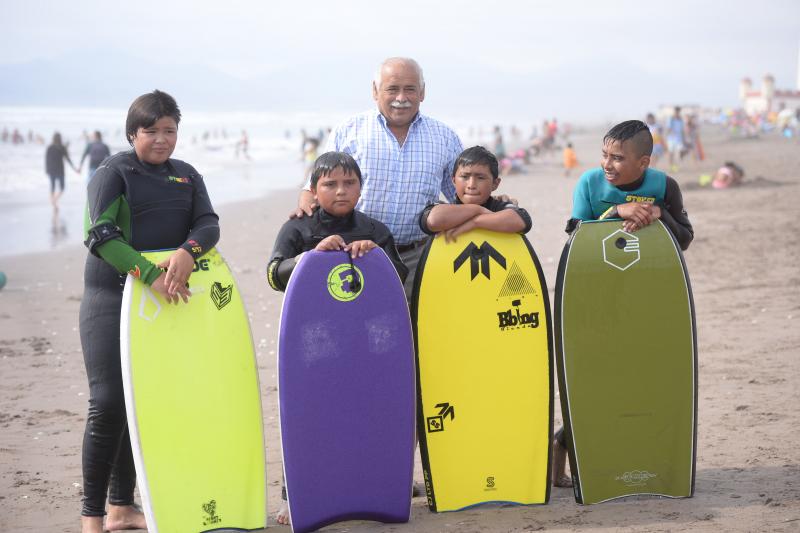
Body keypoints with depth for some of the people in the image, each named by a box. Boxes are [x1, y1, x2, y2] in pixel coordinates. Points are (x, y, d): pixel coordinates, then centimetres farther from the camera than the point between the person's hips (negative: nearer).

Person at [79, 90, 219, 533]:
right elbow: (101, 235, -17)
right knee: (109, 402, -11)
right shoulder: (114, 172, -4)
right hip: (111, 297, -5)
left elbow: (209, 224, 0)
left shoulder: (187, 176, 13)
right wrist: (151, 275, -29)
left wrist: (187, 251, -23)